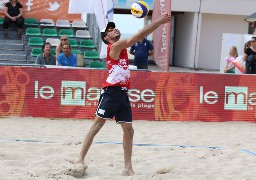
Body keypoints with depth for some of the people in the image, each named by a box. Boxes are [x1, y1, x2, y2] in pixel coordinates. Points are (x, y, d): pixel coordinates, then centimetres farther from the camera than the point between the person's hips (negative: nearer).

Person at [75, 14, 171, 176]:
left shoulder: (121, 46, 19)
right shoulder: (114, 46, -4)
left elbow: (140, 36, 16)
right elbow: (138, 36, -11)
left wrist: (159, 22, 6)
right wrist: (159, 22, -9)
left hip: (123, 94, 8)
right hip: (111, 92, -8)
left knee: (128, 130, 6)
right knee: (97, 124, -6)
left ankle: (128, 168, 10)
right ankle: (81, 159, -3)